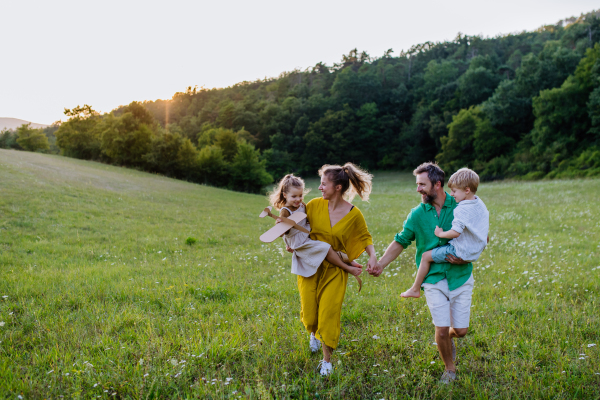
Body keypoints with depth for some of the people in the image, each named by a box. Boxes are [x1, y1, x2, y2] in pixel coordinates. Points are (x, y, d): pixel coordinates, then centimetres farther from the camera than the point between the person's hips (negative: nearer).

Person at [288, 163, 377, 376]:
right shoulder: (314, 205, -7)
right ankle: (315, 333, 43)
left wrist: (372, 256, -13)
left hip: (334, 270, -2)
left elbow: (365, 238, 4)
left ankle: (327, 360, 18)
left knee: (329, 313, -3)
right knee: (309, 314, 5)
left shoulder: (354, 215, -10)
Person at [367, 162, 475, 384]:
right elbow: (400, 241, 4)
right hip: (434, 278, 0)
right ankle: (449, 368, 23)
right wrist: (381, 263, -9)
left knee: (461, 330, 4)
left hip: (461, 276, 0)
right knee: (441, 329, -5)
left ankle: (448, 339, 42)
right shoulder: (417, 214, -3)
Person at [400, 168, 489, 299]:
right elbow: (485, 228, 18)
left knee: (426, 256, -1)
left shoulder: (461, 210, -25)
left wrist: (440, 233, -15)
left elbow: (455, 232, -31)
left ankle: (415, 289, 8)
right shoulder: (480, 203, 5)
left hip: (461, 252, -10)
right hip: (476, 251, 10)